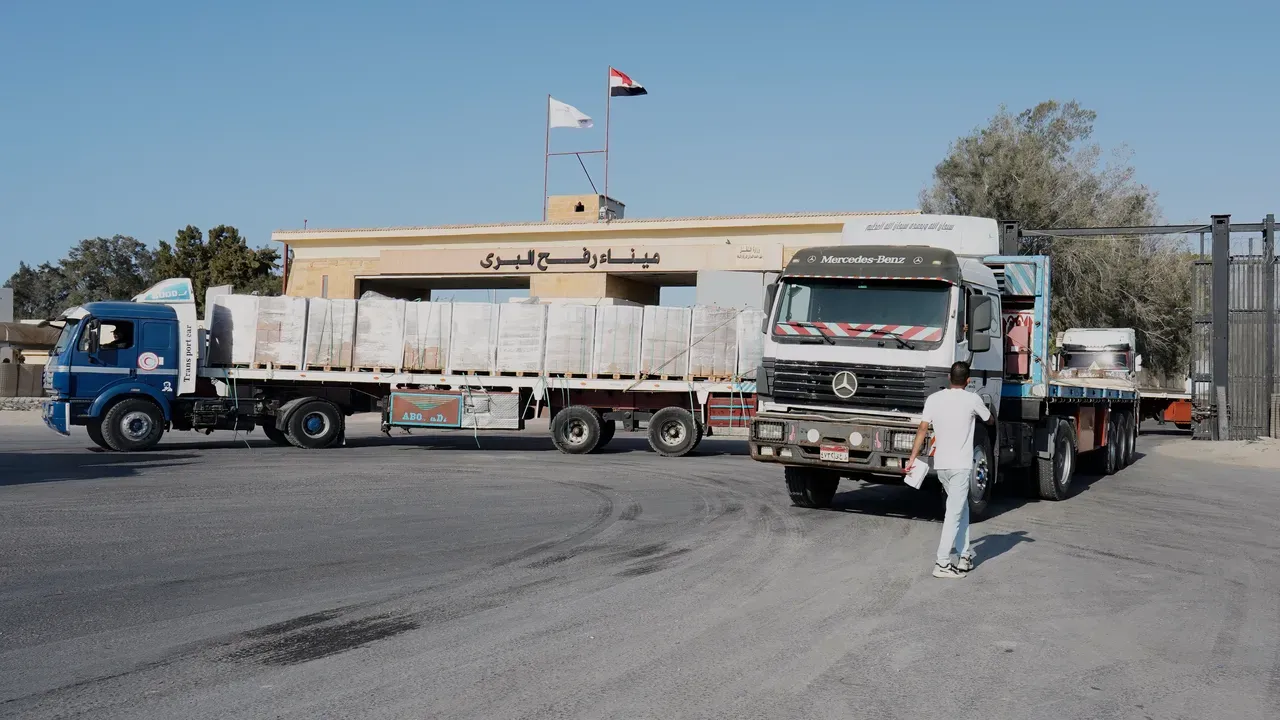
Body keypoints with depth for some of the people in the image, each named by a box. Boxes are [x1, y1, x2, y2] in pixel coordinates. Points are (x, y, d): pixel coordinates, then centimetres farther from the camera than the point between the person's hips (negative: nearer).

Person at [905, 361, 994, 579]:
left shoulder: (934, 399, 3)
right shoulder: (972, 399, -5)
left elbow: (922, 429, -1)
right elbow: (990, 420, 13)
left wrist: (913, 458, 2)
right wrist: (985, 409, 36)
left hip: (940, 464, 5)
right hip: (960, 465, -5)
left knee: (961, 508, 19)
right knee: (954, 513, -4)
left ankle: (964, 555, 19)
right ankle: (942, 563, -8)